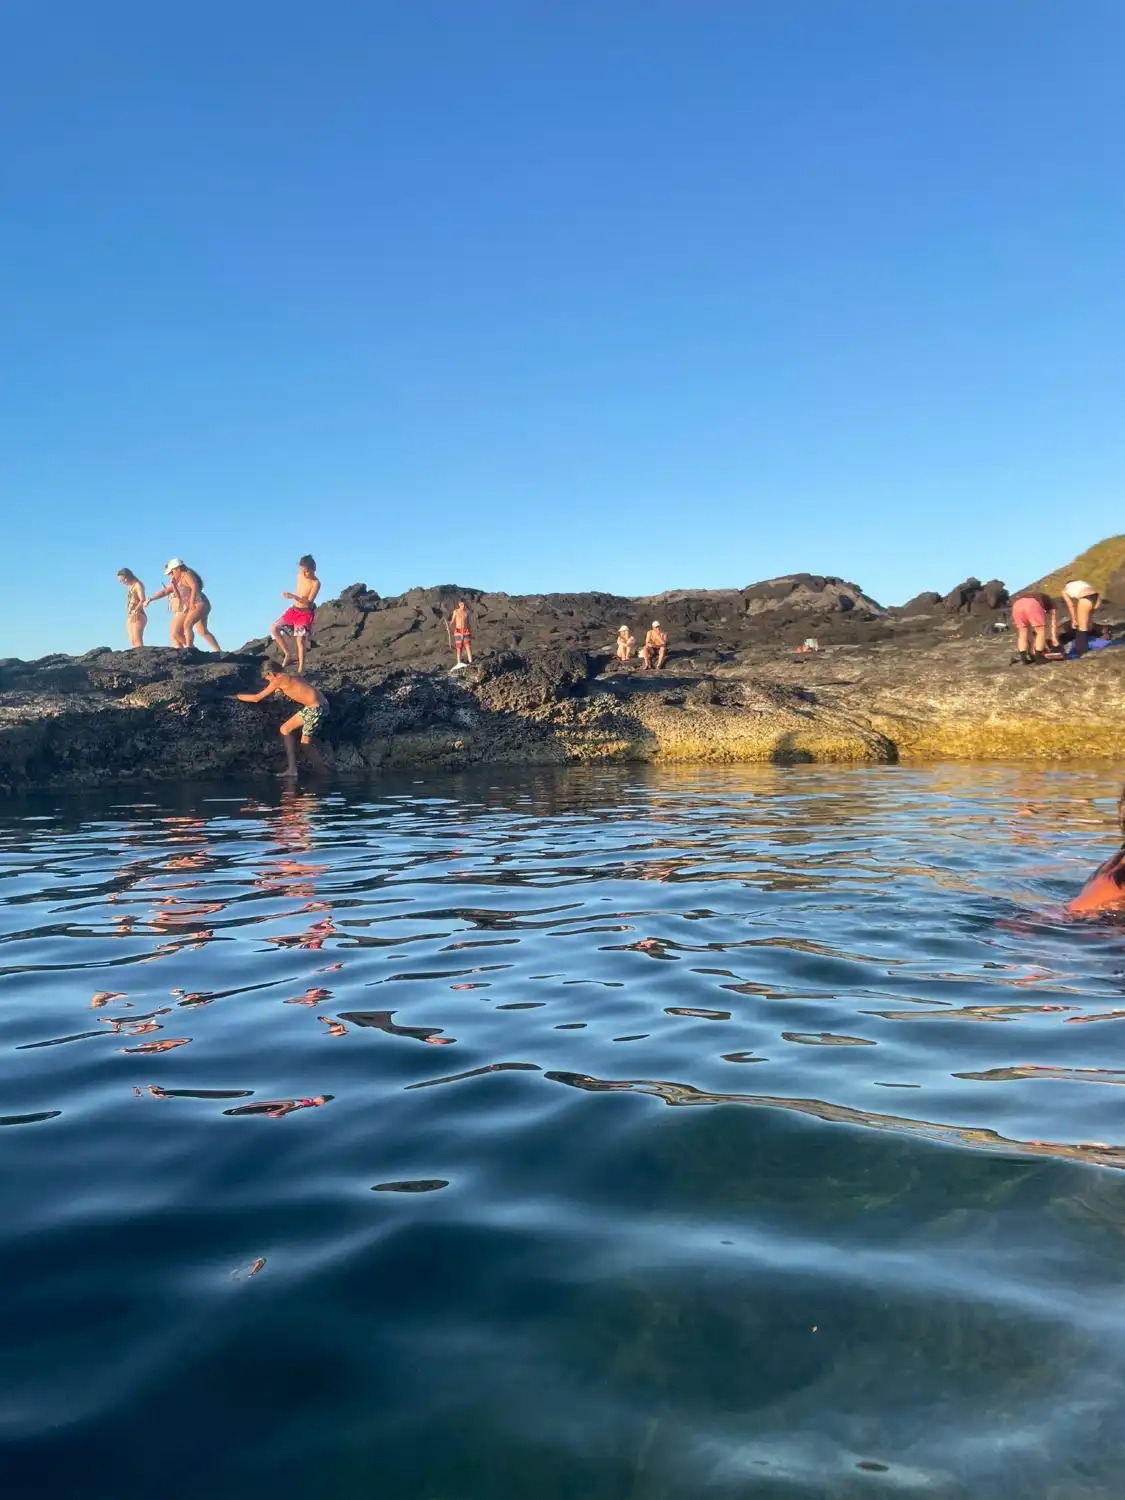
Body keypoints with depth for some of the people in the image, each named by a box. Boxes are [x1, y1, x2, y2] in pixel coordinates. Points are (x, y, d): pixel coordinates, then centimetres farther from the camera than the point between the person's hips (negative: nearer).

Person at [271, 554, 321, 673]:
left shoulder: (316, 583, -19)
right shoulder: (299, 575, 0)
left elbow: (309, 601, -25)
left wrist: (293, 596, -36)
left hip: (305, 613, -7)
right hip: (293, 610, 7)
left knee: (300, 641, -7)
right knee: (274, 628, -1)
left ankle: (300, 670, 0)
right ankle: (287, 653, 11)